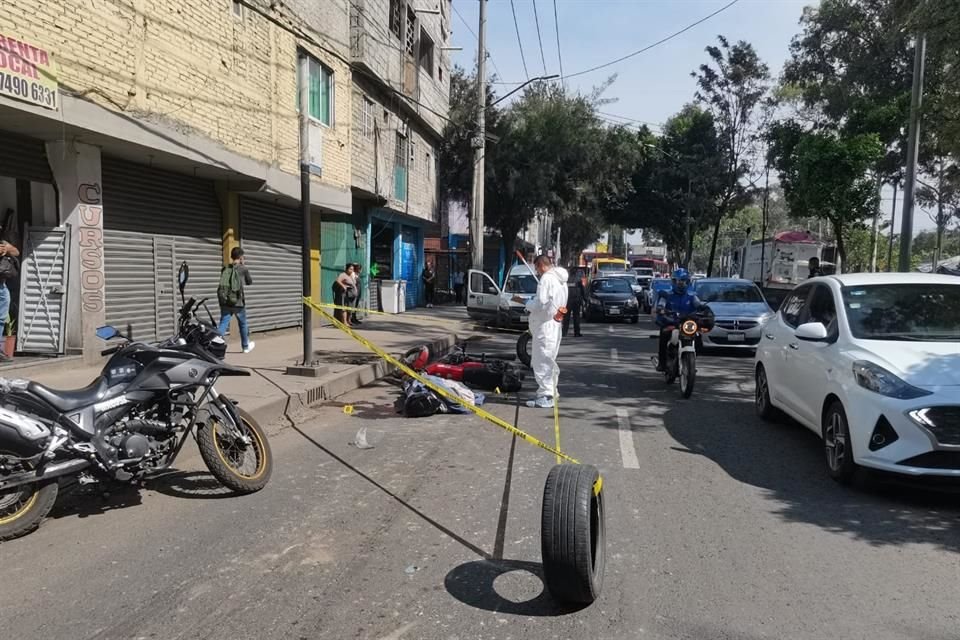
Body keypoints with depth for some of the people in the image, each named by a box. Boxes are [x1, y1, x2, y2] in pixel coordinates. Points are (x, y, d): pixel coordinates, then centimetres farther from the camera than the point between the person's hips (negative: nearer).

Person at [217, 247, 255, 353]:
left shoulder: (225, 269, 6)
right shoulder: (243, 269, -6)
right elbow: (249, 282, 8)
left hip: (225, 302, 3)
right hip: (238, 302, -3)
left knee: (223, 324, 0)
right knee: (243, 324, 16)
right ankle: (246, 346, 31)